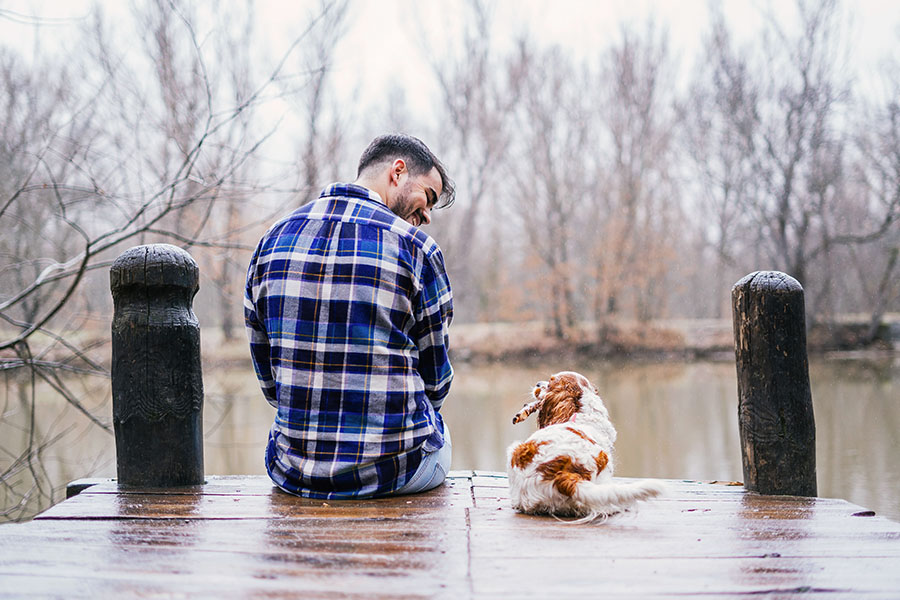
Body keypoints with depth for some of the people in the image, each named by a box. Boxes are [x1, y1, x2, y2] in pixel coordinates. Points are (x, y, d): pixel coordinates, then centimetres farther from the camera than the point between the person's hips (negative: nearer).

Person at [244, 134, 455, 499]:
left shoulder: (273, 239, 4)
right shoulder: (416, 247, -9)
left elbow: (268, 379, 7)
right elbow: (434, 382, 0)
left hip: (293, 470, 4)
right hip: (392, 469, -3)